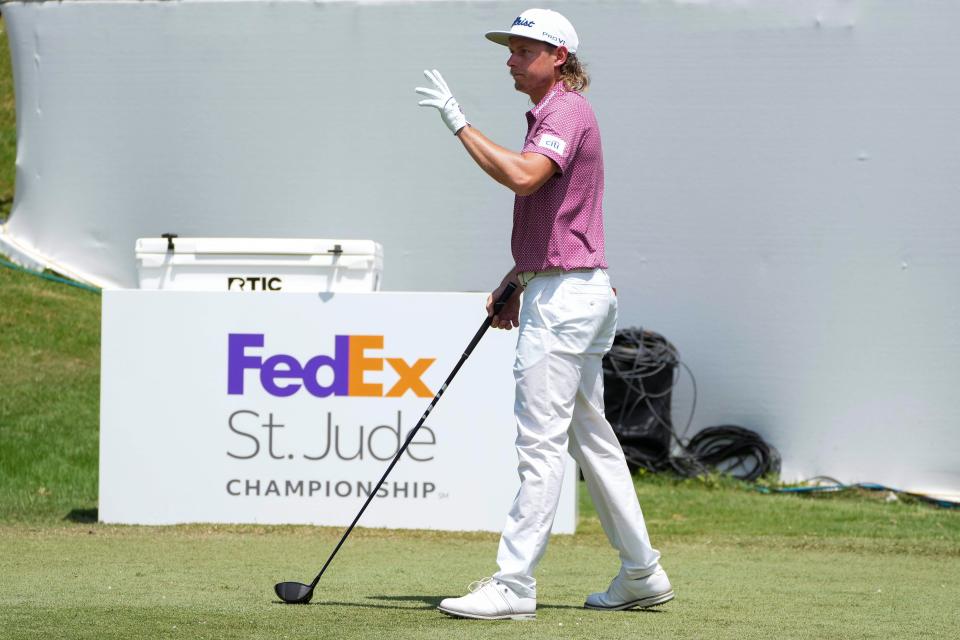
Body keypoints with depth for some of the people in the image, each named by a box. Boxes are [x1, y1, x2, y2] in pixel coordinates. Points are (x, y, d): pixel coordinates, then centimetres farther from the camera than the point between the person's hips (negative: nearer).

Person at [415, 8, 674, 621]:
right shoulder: (551, 114, 19)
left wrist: (460, 124, -26)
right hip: (567, 289, 11)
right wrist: (515, 282, 21)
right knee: (592, 437, 15)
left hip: (565, 293, -11)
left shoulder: (567, 112, -14)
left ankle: (514, 586, -13)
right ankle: (642, 573, 20)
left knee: (541, 442, -12)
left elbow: (522, 175, -33)